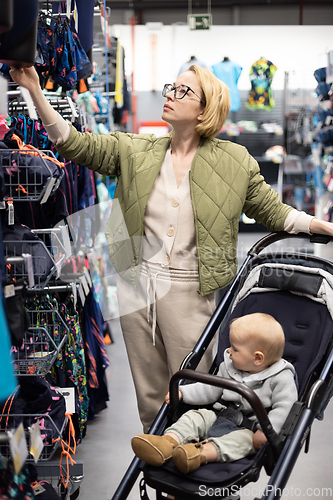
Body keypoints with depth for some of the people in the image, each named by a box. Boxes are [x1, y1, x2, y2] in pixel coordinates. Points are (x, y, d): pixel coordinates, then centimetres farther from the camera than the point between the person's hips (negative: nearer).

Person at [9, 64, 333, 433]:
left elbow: (273, 212, 7)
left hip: (188, 291, -2)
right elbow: (73, 144, -2)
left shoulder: (235, 162, 1)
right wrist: (35, 91, -12)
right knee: (149, 396, 15)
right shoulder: (135, 151, 5)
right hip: (136, 287, 3)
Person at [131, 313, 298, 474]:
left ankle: (202, 453, -63)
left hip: (252, 427, -7)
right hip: (225, 416, 7)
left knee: (242, 438, -37)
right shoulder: (228, 368, 9)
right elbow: (211, 390, 16)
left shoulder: (281, 378, -11)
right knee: (195, 416, -12)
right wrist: (182, 393, 6)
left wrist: (266, 431, -29)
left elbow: (284, 407, -17)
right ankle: (168, 442, -38)